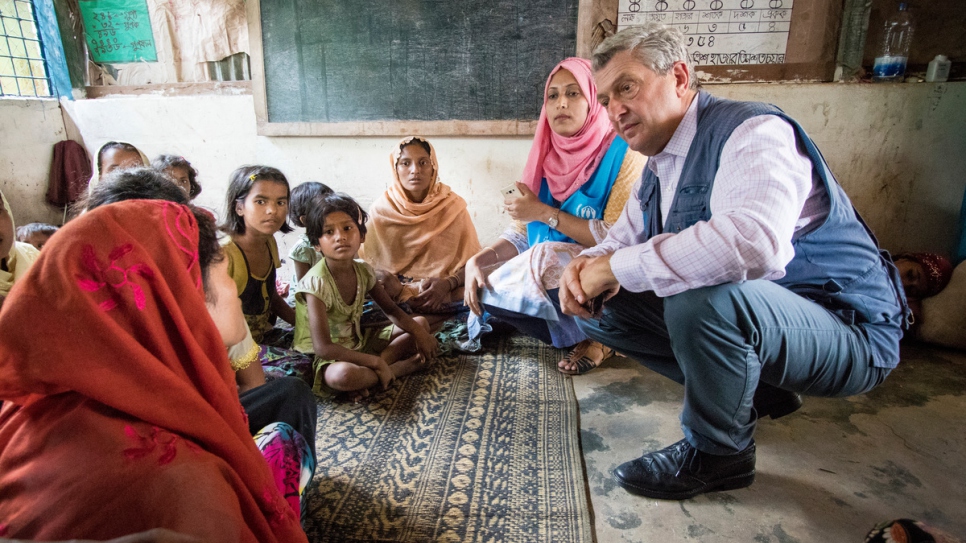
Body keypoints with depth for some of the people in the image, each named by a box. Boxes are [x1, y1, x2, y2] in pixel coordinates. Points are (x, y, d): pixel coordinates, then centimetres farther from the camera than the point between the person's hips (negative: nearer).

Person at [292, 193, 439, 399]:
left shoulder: (363, 271, -5)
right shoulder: (316, 282, -25)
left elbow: (391, 310, 8)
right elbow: (323, 347, -30)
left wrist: (419, 333, -8)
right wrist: (376, 363, -29)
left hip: (360, 342, 7)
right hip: (331, 357, -7)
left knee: (421, 323, 7)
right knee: (341, 375, -42)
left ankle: (385, 358, -17)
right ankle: (397, 368, -14)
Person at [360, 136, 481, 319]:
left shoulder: (453, 206, 0)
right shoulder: (381, 209, 1)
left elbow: (471, 261, 0)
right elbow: (369, 262, 3)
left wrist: (447, 284, -19)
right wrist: (390, 285, -17)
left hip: (446, 296, 0)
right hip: (396, 300, 0)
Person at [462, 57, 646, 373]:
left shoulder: (623, 153, -12)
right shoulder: (546, 158, 5)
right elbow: (521, 233, 6)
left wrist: (544, 213, -17)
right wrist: (477, 259, -12)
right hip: (548, 271, 7)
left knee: (546, 260, -32)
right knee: (484, 292, -11)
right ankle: (583, 335, 1)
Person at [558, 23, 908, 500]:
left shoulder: (753, 131, -22)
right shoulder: (659, 168, 7)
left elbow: (753, 241, -42)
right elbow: (621, 243, 12)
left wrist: (618, 267, -31)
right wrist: (587, 265, -14)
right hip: (743, 317, 9)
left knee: (702, 295, -37)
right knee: (602, 303, 2)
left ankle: (717, 453, -8)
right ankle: (752, 390, 11)